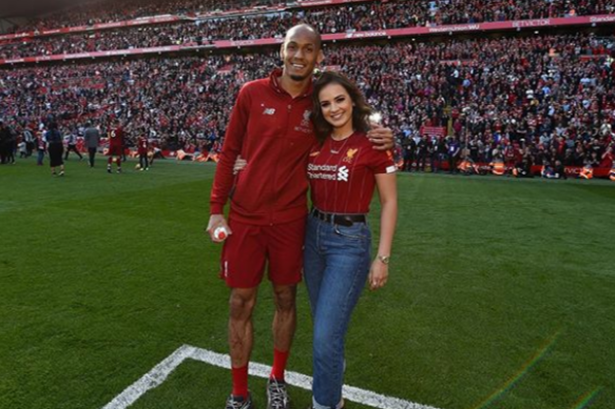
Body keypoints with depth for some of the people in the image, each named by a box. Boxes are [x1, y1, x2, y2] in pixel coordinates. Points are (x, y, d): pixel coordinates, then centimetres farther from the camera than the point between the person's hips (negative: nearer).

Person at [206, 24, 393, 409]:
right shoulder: (252, 93, -2)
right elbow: (229, 152, 3)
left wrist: (380, 138, -9)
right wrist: (216, 209, -1)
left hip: (290, 220, 1)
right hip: (245, 218, 0)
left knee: (286, 299, 13)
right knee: (241, 304, 7)